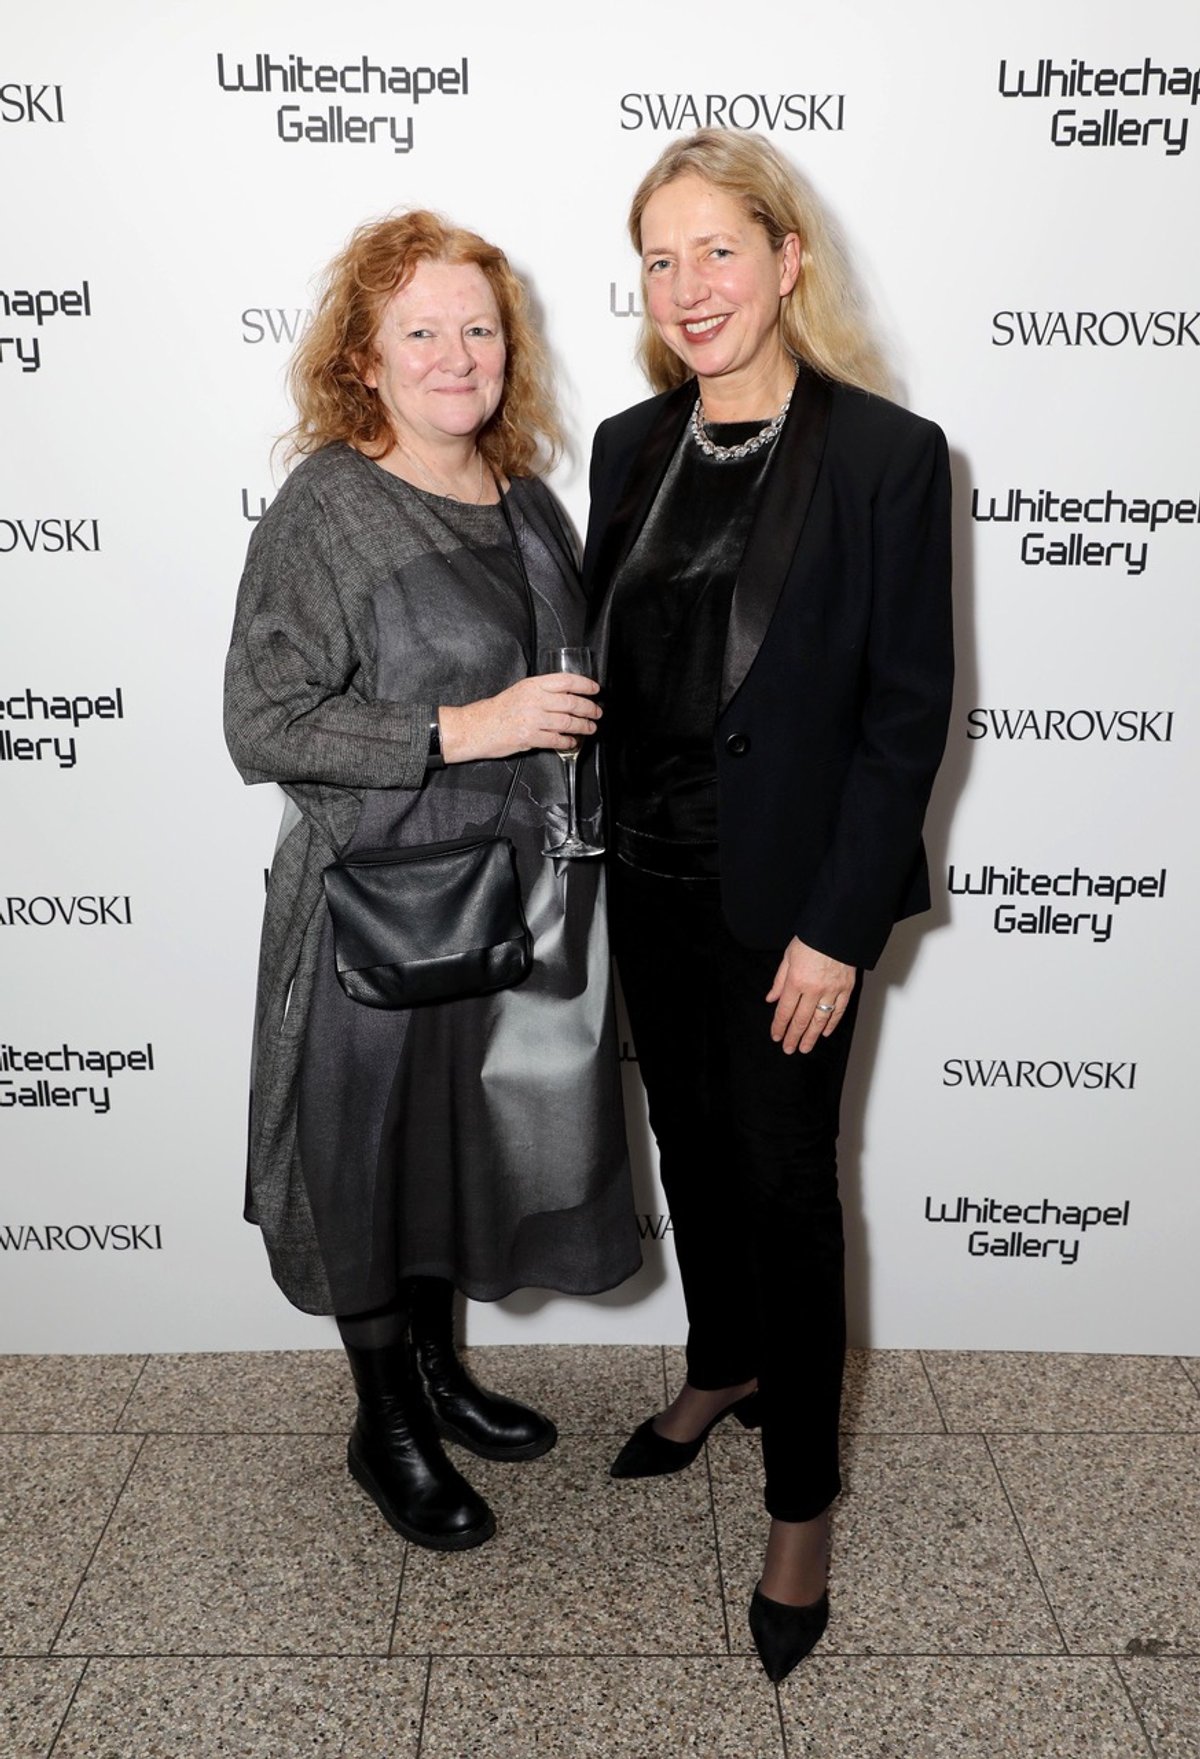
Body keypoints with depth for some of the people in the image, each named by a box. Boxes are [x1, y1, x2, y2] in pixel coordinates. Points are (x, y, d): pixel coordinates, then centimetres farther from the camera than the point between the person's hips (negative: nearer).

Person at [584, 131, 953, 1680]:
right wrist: (591, 851, 6)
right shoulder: (632, 445, 5)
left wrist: (838, 927, -14)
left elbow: (908, 708, -12)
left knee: (787, 1183, 6)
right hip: (649, 878, 5)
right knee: (690, 1146, 20)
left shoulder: (888, 455, -11)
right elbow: (602, 662, 9)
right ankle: (721, 1372, 46)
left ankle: (802, 1505, 26)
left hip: (785, 896, -5)